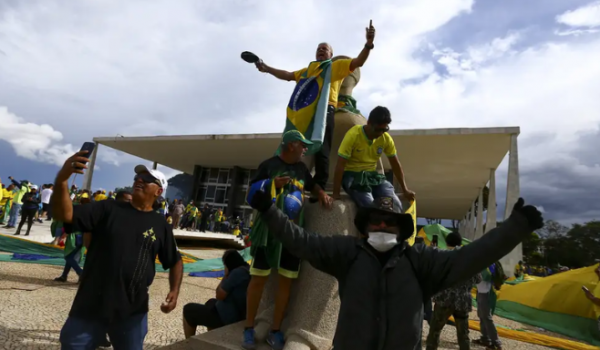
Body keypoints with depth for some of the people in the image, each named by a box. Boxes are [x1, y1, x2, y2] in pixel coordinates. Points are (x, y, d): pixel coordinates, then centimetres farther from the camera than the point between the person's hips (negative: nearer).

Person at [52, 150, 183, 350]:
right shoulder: (108, 209, -2)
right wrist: (62, 179, -29)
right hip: (90, 306, 0)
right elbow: (64, 215, -13)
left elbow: (175, 261, 9)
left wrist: (175, 290, -5)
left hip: (132, 312, 1)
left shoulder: (160, 225, 1)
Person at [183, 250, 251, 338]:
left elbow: (219, 295, -17)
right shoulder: (249, 270, 4)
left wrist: (225, 276, -8)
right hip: (241, 316, 9)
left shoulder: (237, 272, -24)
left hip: (228, 318, -9)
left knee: (189, 309, 7)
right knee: (211, 302, 35)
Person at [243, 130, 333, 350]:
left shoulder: (301, 168, 12)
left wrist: (322, 193, 8)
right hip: (268, 230, -5)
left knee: (286, 281, 6)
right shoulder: (269, 165, -4)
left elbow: (312, 185, 29)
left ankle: (275, 331, 19)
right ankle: (249, 328, 17)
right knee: (259, 279, 2)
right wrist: (271, 184, -19)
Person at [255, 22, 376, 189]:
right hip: (303, 112, 6)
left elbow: (358, 62, 7)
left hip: (324, 111, -5)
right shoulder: (307, 70, 33)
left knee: (321, 151, -10)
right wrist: (267, 68, 24)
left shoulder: (336, 66, 18)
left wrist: (369, 43, -10)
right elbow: (288, 76, 33)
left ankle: (319, 189, -9)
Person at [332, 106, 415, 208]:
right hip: (352, 175, -5)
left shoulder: (386, 138, -5)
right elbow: (340, 165, -19)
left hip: (372, 175, 5)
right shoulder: (353, 135, -20)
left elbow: (395, 164, 8)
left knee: (395, 205, -14)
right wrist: (336, 194, -21)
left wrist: (405, 189, 8)